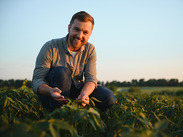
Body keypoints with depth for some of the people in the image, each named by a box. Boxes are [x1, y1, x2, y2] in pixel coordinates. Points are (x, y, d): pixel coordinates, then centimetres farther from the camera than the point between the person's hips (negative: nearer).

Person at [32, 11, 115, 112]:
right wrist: (51, 91, -43)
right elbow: (37, 81, -19)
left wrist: (84, 94, -34)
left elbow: (91, 79, -10)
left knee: (108, 98, -17)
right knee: (61, 72, -34)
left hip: (75, 91, 3)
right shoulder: (50, 47, -17)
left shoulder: (90, 50, -4)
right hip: (49, 95, -3)